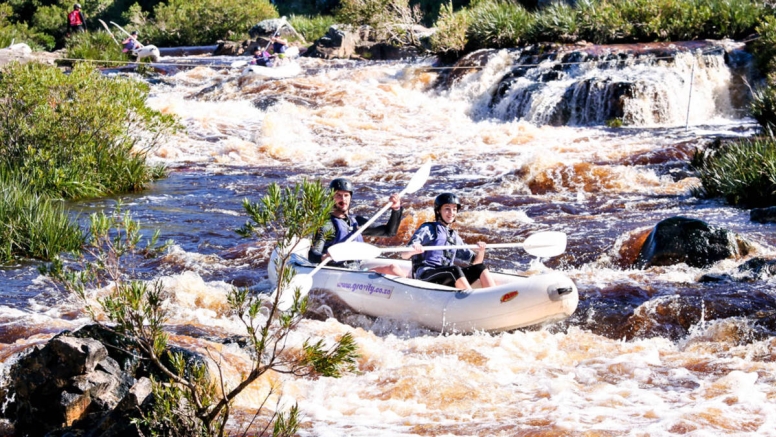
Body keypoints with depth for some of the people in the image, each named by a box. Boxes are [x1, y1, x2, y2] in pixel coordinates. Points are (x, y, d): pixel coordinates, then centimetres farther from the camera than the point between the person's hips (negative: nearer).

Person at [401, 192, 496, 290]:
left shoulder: (455, 237, 24)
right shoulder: (428, 229, 6)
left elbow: (475, 262, 22)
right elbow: (404, 255, -5)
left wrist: (481, 251, -1)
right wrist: (413, 251, -30)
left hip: (447, 281, 6)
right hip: (425, 276, -6)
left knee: (481, 267, -14)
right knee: (455, 270, -34)